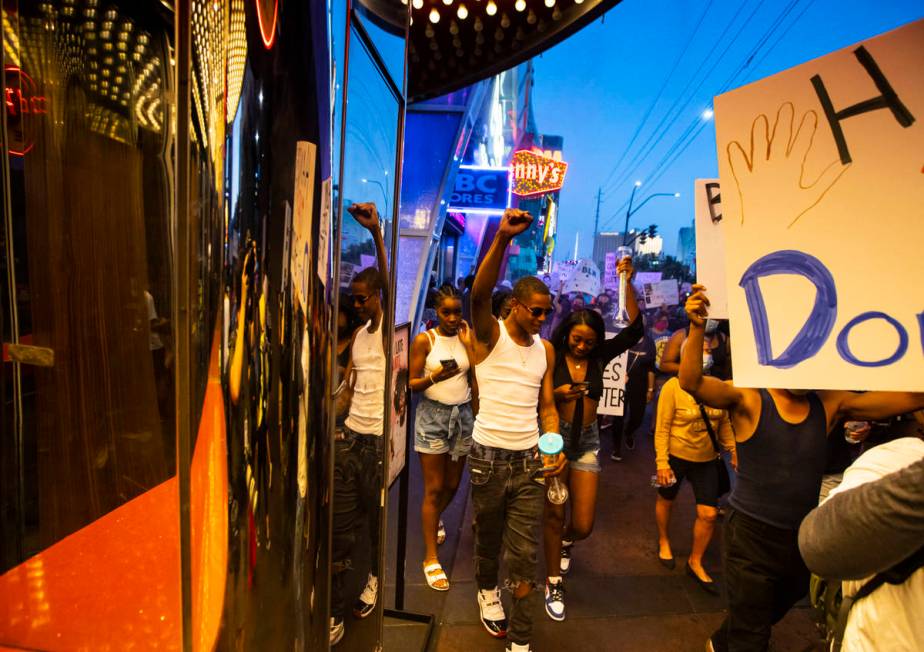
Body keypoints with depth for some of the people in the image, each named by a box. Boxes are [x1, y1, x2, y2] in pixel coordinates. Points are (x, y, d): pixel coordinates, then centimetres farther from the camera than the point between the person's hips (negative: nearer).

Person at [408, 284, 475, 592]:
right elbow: (411, 384, -6)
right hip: (433, 415, -4)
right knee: (434, 489, 0)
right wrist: (435, 377, -23)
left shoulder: (467, 337, 4)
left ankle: (435, 518, 48)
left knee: (452, 484, 15)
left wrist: (468, 344, -8)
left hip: (463, 415, 4)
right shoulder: (424, 340, -5)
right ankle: (431, 558, 12)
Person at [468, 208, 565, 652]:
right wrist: (502, 239, -40)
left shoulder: (545, 349, 7)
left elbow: (547, 406, 11)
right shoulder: (489, 336, -7)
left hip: (530, 460, 3)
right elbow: (479, 295, -28)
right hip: (489, 457, -3)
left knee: (525, 553, 6)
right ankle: (487, 591, 48)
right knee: (488, 539, 18)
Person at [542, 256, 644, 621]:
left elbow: (635, 330, -10)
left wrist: (627, 284, -14)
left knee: (583, 525, 6)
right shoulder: (552, 358, -12)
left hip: (587, 441, 3)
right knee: (554, 515, 8)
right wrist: (556, 395, -24)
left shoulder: (600, 357, -1)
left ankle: (566, 542, 44)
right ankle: (554, 584, 28)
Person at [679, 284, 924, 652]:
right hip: (752, 537, -6)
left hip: (802, 538, 6)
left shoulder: (830, 405, -2)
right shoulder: (748, 401, -16)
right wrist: (697, 328, -46)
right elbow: (691, 382, -33)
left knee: (773, 612, 31)